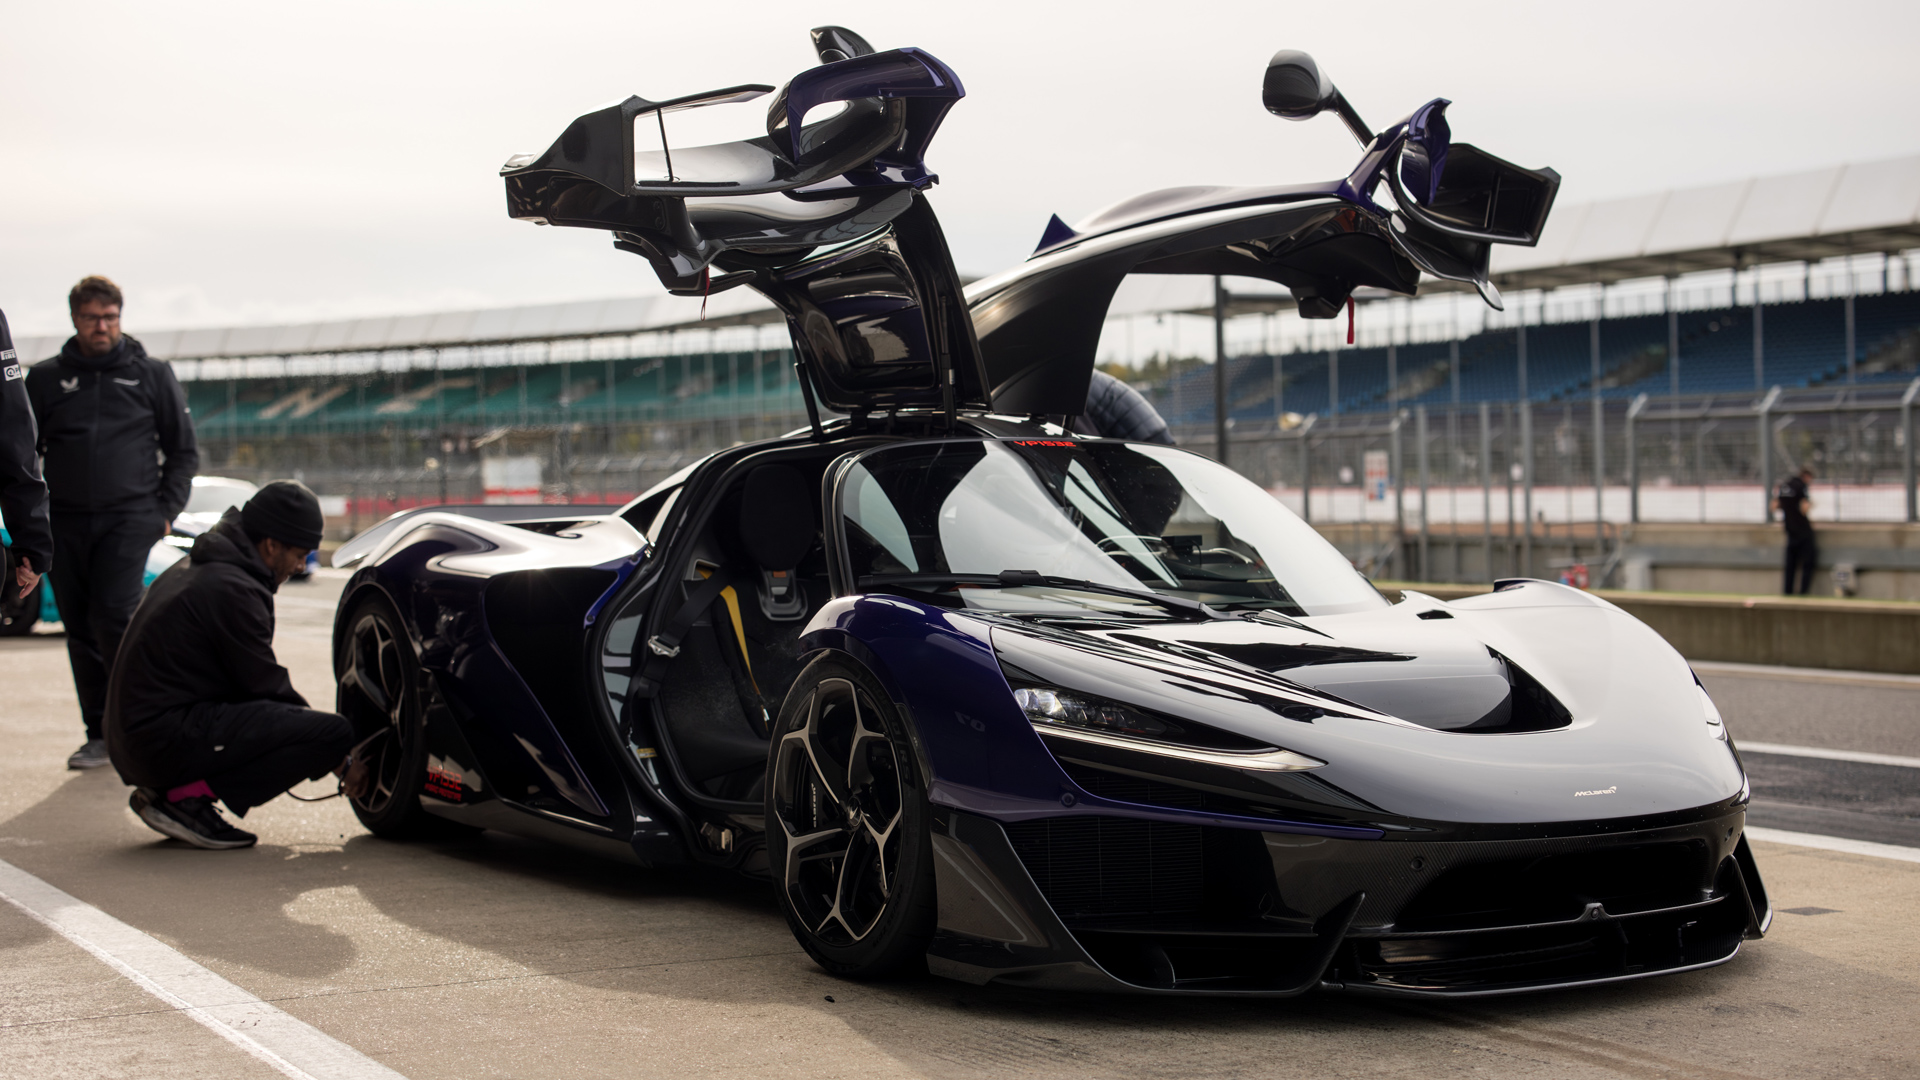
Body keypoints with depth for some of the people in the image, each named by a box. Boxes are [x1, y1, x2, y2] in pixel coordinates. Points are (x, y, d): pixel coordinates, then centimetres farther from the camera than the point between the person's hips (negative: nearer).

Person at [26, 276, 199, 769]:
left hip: (129, 520, -3)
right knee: (80, 631, 4)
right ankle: (100, 734, 12)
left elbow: (183, 450, 12)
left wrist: (166, 510, 2)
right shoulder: (46, 378, 11)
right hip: (65, 524, 3)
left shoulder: (151, 375, 8)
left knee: (115, 618, -17)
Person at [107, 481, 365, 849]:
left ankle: (166, 790, 11)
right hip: (166, 741, -10)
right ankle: (189, 795, -12)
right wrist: (343, 761, 0)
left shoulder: (196, 568, 17)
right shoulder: (233, 589, -14)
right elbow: (268, 687, -10)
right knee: (334, 732, -17)